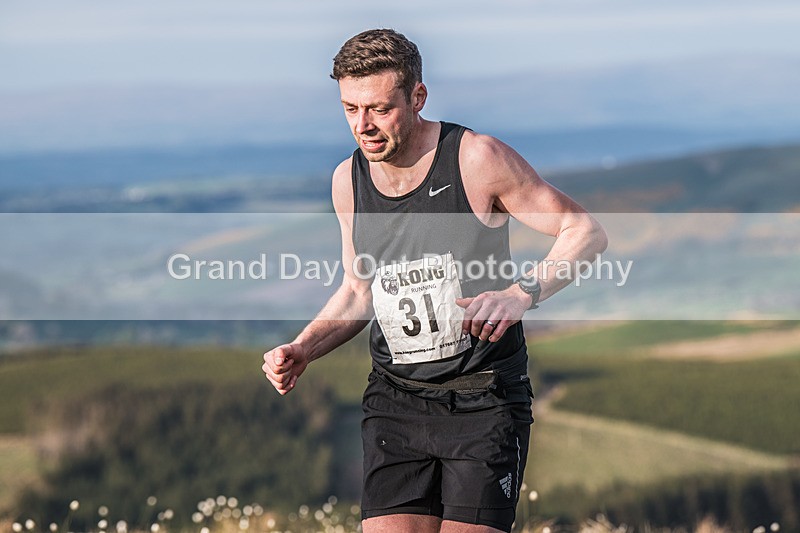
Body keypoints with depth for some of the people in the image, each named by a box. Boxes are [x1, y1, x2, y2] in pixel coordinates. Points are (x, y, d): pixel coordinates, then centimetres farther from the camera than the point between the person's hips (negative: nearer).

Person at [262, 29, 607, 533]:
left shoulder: (476, 159, -10)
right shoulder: (348, 180, 6)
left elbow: (587, 233, -8)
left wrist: (521, 293, -25)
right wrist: (302, 350, 2)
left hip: (484, 400, -4)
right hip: (395, 400, 4)